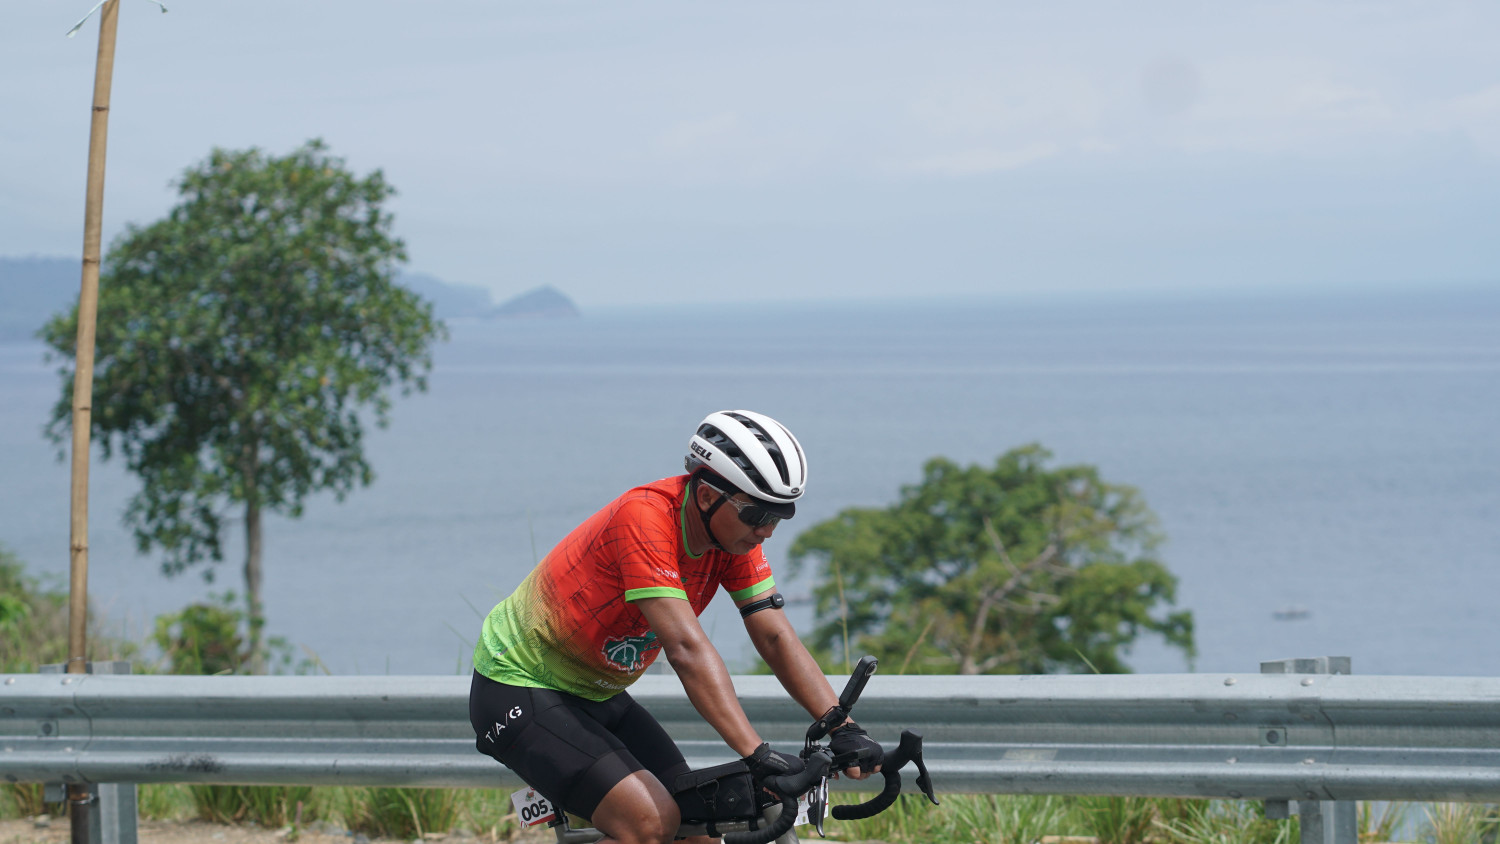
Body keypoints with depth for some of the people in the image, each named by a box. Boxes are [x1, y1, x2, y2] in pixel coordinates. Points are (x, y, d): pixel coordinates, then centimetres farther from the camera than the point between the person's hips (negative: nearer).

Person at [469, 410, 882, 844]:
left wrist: (844, 730, -20)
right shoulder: (645, 519, -30)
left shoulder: (735, 530, -7)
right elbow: (686, 648, -38)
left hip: (597, 694, 8)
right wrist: (755, 752, -45)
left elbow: (776, 637, -8)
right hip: (521, 690, -8)